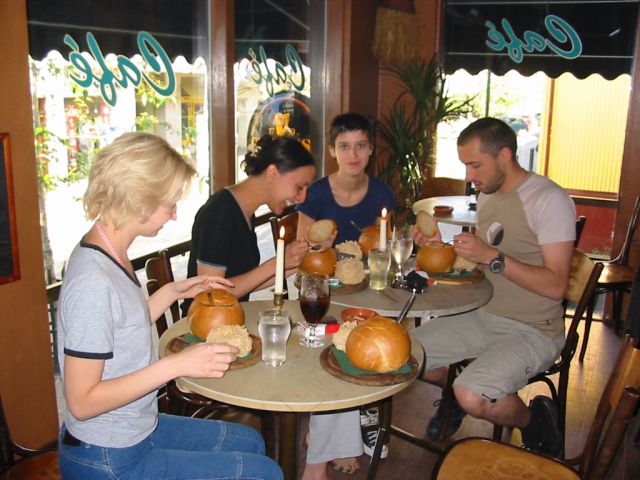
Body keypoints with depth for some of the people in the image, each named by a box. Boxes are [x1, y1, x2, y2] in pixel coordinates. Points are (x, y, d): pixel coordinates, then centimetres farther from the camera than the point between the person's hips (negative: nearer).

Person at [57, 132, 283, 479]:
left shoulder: (110, 255, 0)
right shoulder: (92, 282, -28)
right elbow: (82, 402, -26)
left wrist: (172, 292, 2)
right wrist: (176, 365, -30)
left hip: (132, 433, 9)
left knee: (248, 442, 22)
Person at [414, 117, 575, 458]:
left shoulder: (550, 199, -17)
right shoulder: (487, 195, 8)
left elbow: (555, 285, -22)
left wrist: (492, 257, -27)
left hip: (532, 331, -7)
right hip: (483, 315, 8)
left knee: (473, 398, -27)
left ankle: (535, 420, 5)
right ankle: (457, 393, 27)